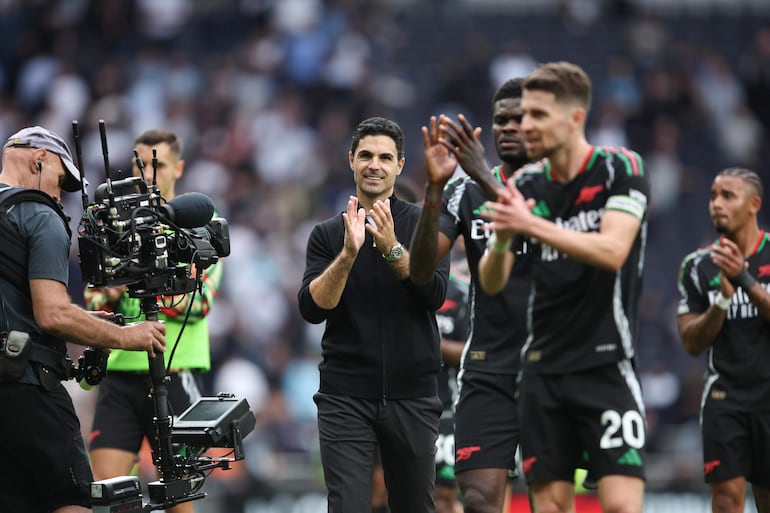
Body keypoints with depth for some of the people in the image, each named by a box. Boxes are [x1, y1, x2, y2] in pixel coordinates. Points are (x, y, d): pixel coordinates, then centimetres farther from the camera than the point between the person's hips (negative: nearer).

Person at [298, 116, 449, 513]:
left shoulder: (423, 224, 4)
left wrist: (392, 249, -24)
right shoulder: (327, 234, 6)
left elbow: (435, 294, -10)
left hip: (412, 395, 1)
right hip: (345, 397, 0)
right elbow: (312, 309, -6)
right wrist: (349, 253, -20)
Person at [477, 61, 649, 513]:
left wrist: (532, 225, -27)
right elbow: (490, 283, 5)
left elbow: (612, 251, -20)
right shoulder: (525, 185, 7)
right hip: (543, 369, 5)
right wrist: (501, 241, -17)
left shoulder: (622, 168, -5)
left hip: (607, 365, -4)